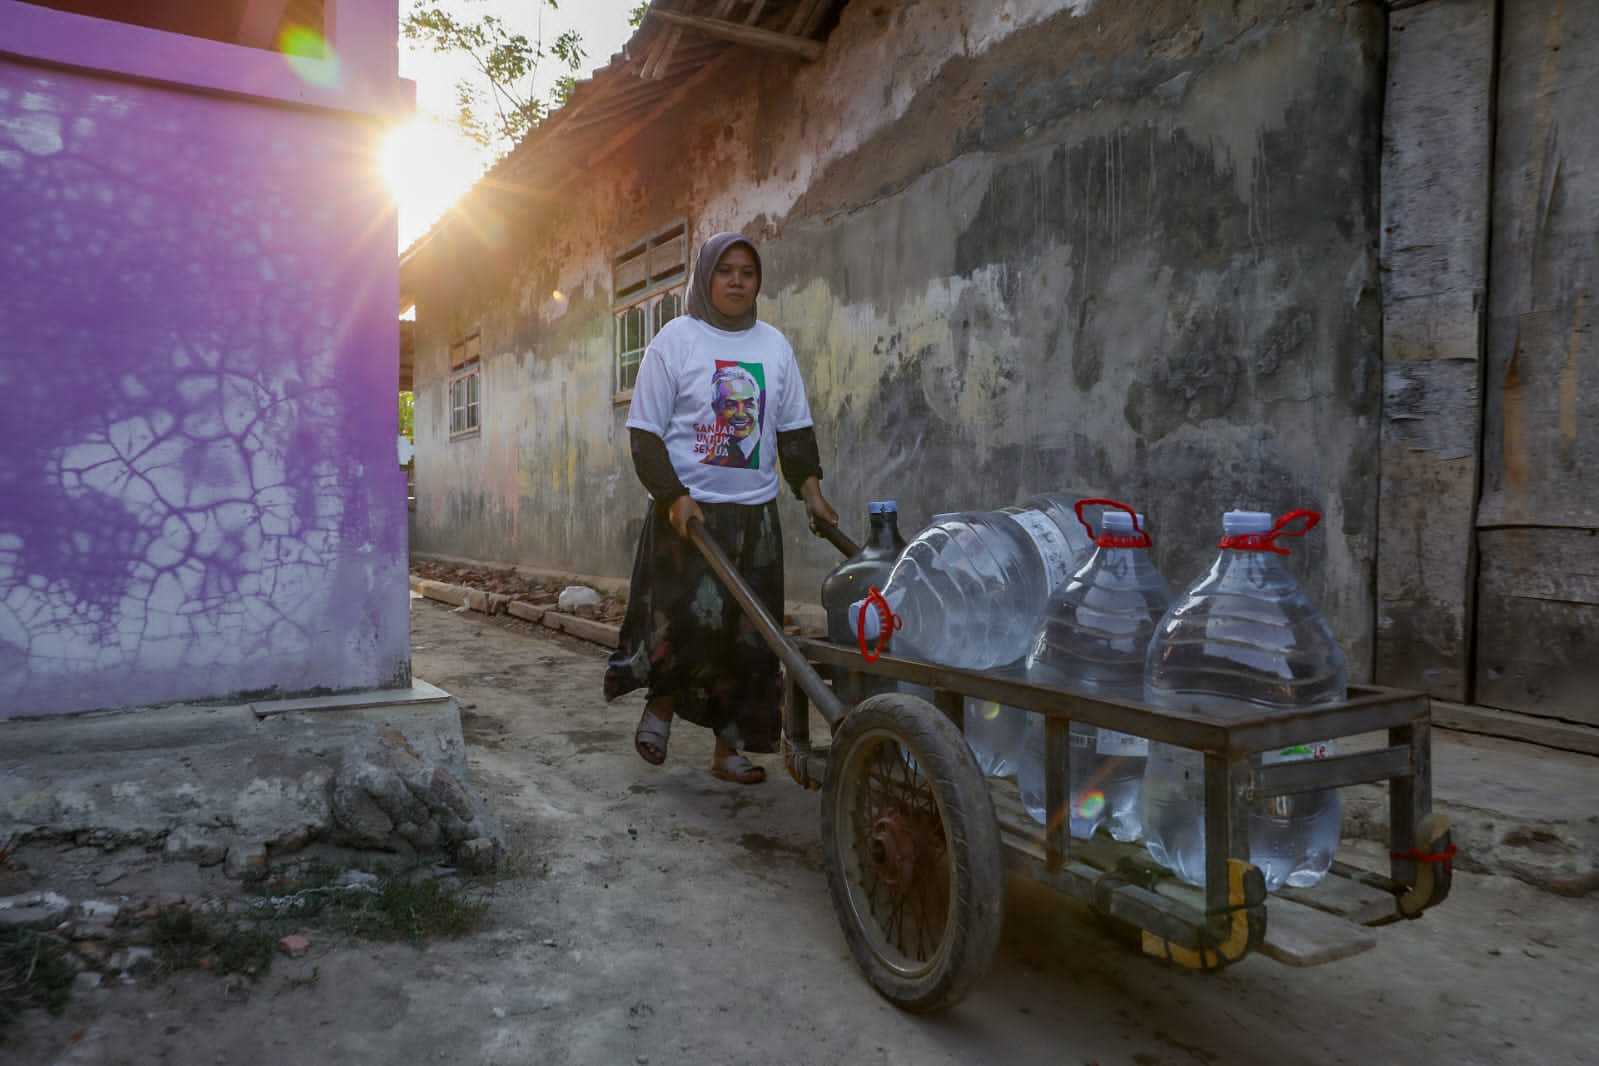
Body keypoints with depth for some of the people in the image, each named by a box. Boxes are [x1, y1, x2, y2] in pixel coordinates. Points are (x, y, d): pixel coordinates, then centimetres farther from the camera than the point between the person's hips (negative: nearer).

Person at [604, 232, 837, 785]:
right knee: (692, 619, -14)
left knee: (749, 633, 4)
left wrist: (809, 485, 0)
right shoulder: (675, 340, -1)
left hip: (755, 512, 4)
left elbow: (795, 429, 14)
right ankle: (661, 702, 16)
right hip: (689, 509, -4)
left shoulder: (774, 345, 11)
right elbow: (645, 433, -4)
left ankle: (730, 746, 18)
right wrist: (673, 496, -16)